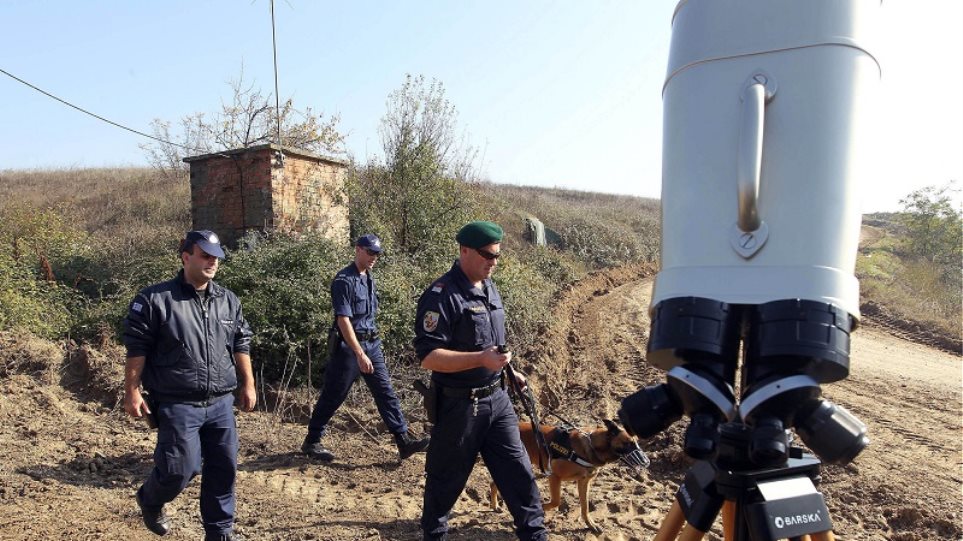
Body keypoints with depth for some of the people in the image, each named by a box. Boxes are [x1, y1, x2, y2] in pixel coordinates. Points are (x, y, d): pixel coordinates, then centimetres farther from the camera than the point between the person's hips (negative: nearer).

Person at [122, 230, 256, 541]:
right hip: (178, 405, -5)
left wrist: (248, 384, 14)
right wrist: (132, 392, -7)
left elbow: (241, 345, 16)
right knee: (180, 469, -4)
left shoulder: (228, 301, 9)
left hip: (221, 403, 5)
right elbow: (136, 349, -6)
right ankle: (150, 501, 31)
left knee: (224, 469, 8)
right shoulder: (155, 299, -7)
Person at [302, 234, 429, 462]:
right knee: (333, 396, 4)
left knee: (386, 392, 3)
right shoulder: (344, 280, -15)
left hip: (372, 343, 8)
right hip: (349, 346, -8)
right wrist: (359, 354, -26)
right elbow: (343, 320, -21)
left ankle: (404, 441, 5)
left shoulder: (369, 279, 11)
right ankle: (311, 441, 20)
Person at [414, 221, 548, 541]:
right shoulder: (442, 296, -19)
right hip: (459, 404, -7)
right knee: (447, 478, 12)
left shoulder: (489, 287, 9)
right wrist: (480, 359, -31)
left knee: (518, 469, 10)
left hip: (496, 398, 7)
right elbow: (428, 357, -24)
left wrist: (508, 370, 14)